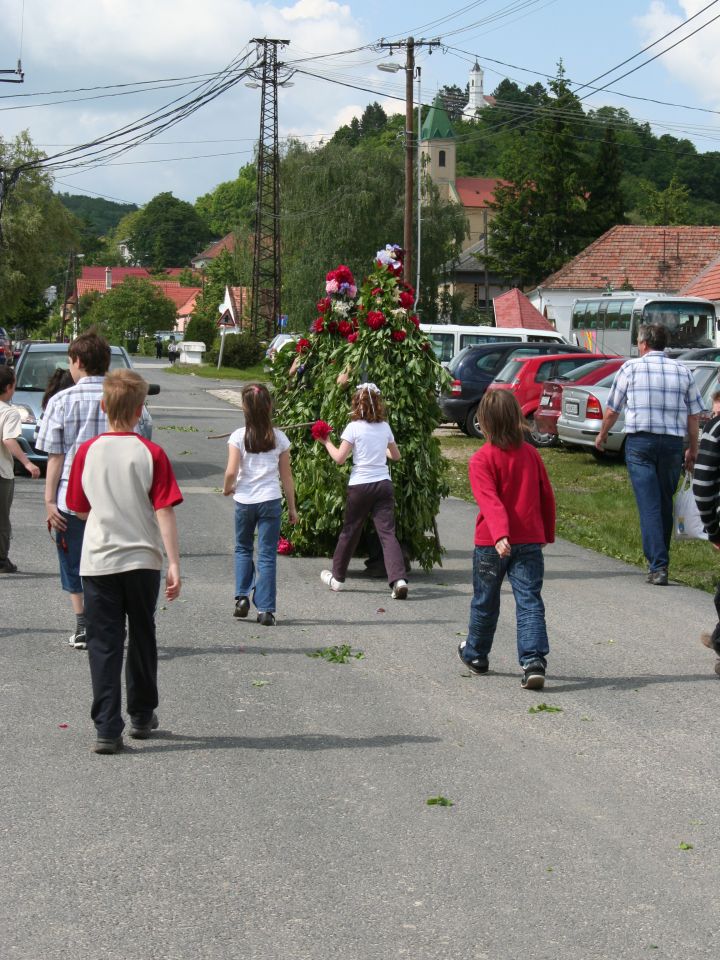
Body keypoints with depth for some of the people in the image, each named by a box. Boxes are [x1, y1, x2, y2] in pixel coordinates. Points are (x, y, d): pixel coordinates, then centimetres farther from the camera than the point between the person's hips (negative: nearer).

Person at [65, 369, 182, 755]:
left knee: (104, 644, 2)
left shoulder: (87, 452, -3)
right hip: (143, 560, 0)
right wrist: (174, 564, -9)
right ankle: (142, 716, 30)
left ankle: (107, 729, -5)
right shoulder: (152, 454, -7)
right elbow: (164, 512, -10)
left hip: (98, 561, 0)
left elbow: (79, 508, 8)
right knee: (142, 637, 17)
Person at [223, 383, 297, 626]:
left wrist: (227, 488, 10)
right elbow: (286, 476, 4)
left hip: (244, 500, 0)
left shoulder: (239, 436, -7)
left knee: (242, 549, 21)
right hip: (271, 500, 0)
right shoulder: (278, 438, -1)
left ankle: (242, 597, 9)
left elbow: (231, 471, -12)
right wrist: (292, 507, 12)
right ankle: (265, 610, 0)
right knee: (267, 555, 3)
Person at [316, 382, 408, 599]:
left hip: (360, 485, -3)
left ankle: (337, 577, 27)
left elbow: (339, 458, -10)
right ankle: (398, 579, -21)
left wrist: (327, 443, 6)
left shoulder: (354, 427, -7)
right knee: (387, 532, -4)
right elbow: (396, 455, 21)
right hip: (384, 484, 3)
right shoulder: (384, 427, 8)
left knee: (350, 531, 12)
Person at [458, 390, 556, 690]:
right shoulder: (531, 454, 4)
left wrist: (500, 534, -31)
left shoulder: (481, 459, -10)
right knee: (529, 601, -3)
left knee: (485, 602, 16)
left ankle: (475, 655, 36)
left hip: (491, 544, -2)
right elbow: (547, 496, 10)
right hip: (530, 541, 2)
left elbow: (489, 500, -22)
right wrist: (548, 533, 22)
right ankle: (534, 662, -19)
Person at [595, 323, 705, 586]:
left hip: (640, 442, -3)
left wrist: (602, 435, 23)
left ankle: (658, 566, -14)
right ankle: (660, 560, 23)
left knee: (649, 505, -5)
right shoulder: (682, 371, 8)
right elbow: (693, 415, 8)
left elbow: (612, 410, 6)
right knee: (666, 504, 15)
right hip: (673, 443, 3)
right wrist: (692, 450, 18)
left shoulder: (631, 367, 1)